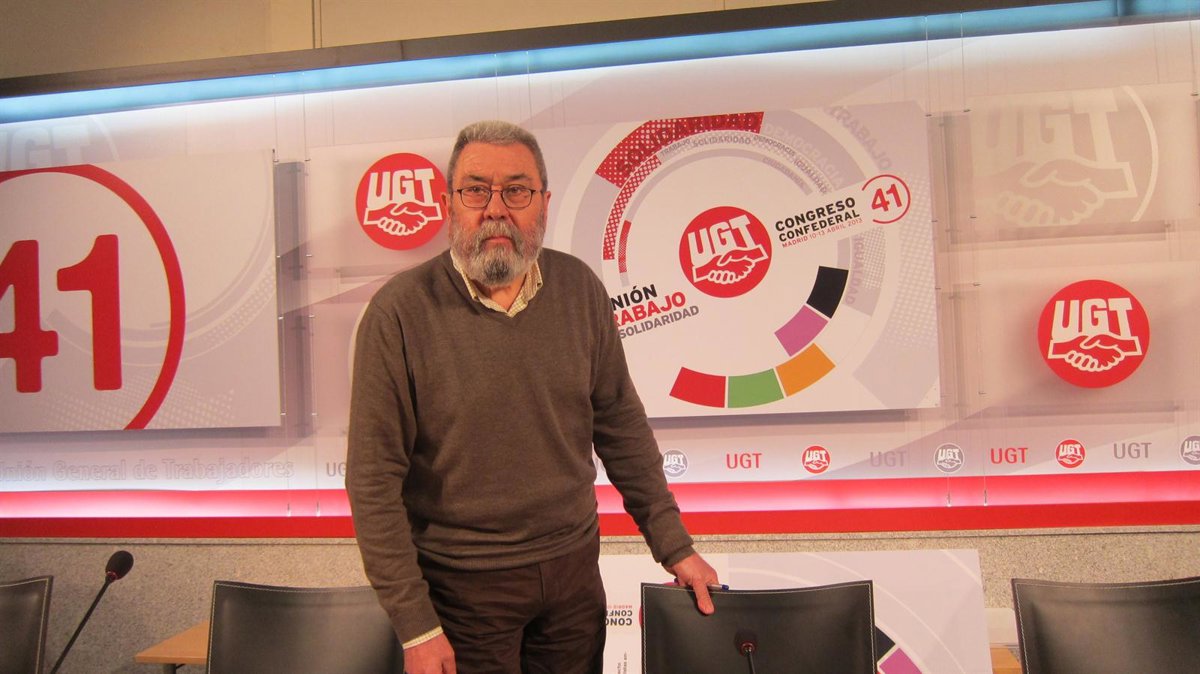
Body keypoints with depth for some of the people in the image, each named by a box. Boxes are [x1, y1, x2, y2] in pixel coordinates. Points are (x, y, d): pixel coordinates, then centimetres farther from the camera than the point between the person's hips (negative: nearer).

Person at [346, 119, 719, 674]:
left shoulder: (579, 289, -3)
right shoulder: (400, 311, -14)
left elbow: (621, 426, 5)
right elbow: (373, 479, -12)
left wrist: (673, 546, 5)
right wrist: (415, 626, -12)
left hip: (574, 566, 4)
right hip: (463, 583, -3)